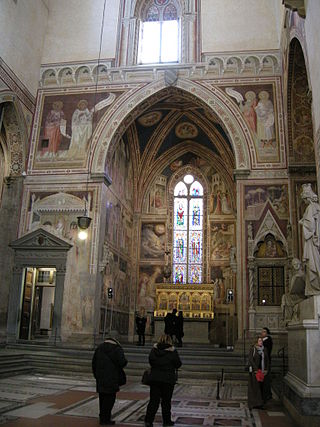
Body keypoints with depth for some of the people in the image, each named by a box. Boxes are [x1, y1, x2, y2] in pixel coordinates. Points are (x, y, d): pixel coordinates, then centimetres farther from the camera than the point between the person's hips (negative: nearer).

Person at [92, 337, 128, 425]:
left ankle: (102, 416, 24)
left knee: (102, 396, 16)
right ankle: (105, 419, 2)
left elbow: (94, 362, 12)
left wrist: (96, 375, 17)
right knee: (109, 397, 1)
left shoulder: (99, 348, 12)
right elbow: (122, 362, -17)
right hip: (111, 378, -6)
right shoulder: (117, 349, -5)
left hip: (100, 378, 6)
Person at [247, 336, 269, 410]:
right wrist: (256, 370, -17)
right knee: (254, 386, -6)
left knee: (261, 386, 5)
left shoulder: (264, 350, 8)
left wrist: (266, 370, -2)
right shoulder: (252, 349, -8)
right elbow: (251, 360, -13)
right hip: (254, 370, -5)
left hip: (262, 371, 5)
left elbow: (267, 360, 9)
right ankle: (253, 403, -2)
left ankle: (259, 403, 11)